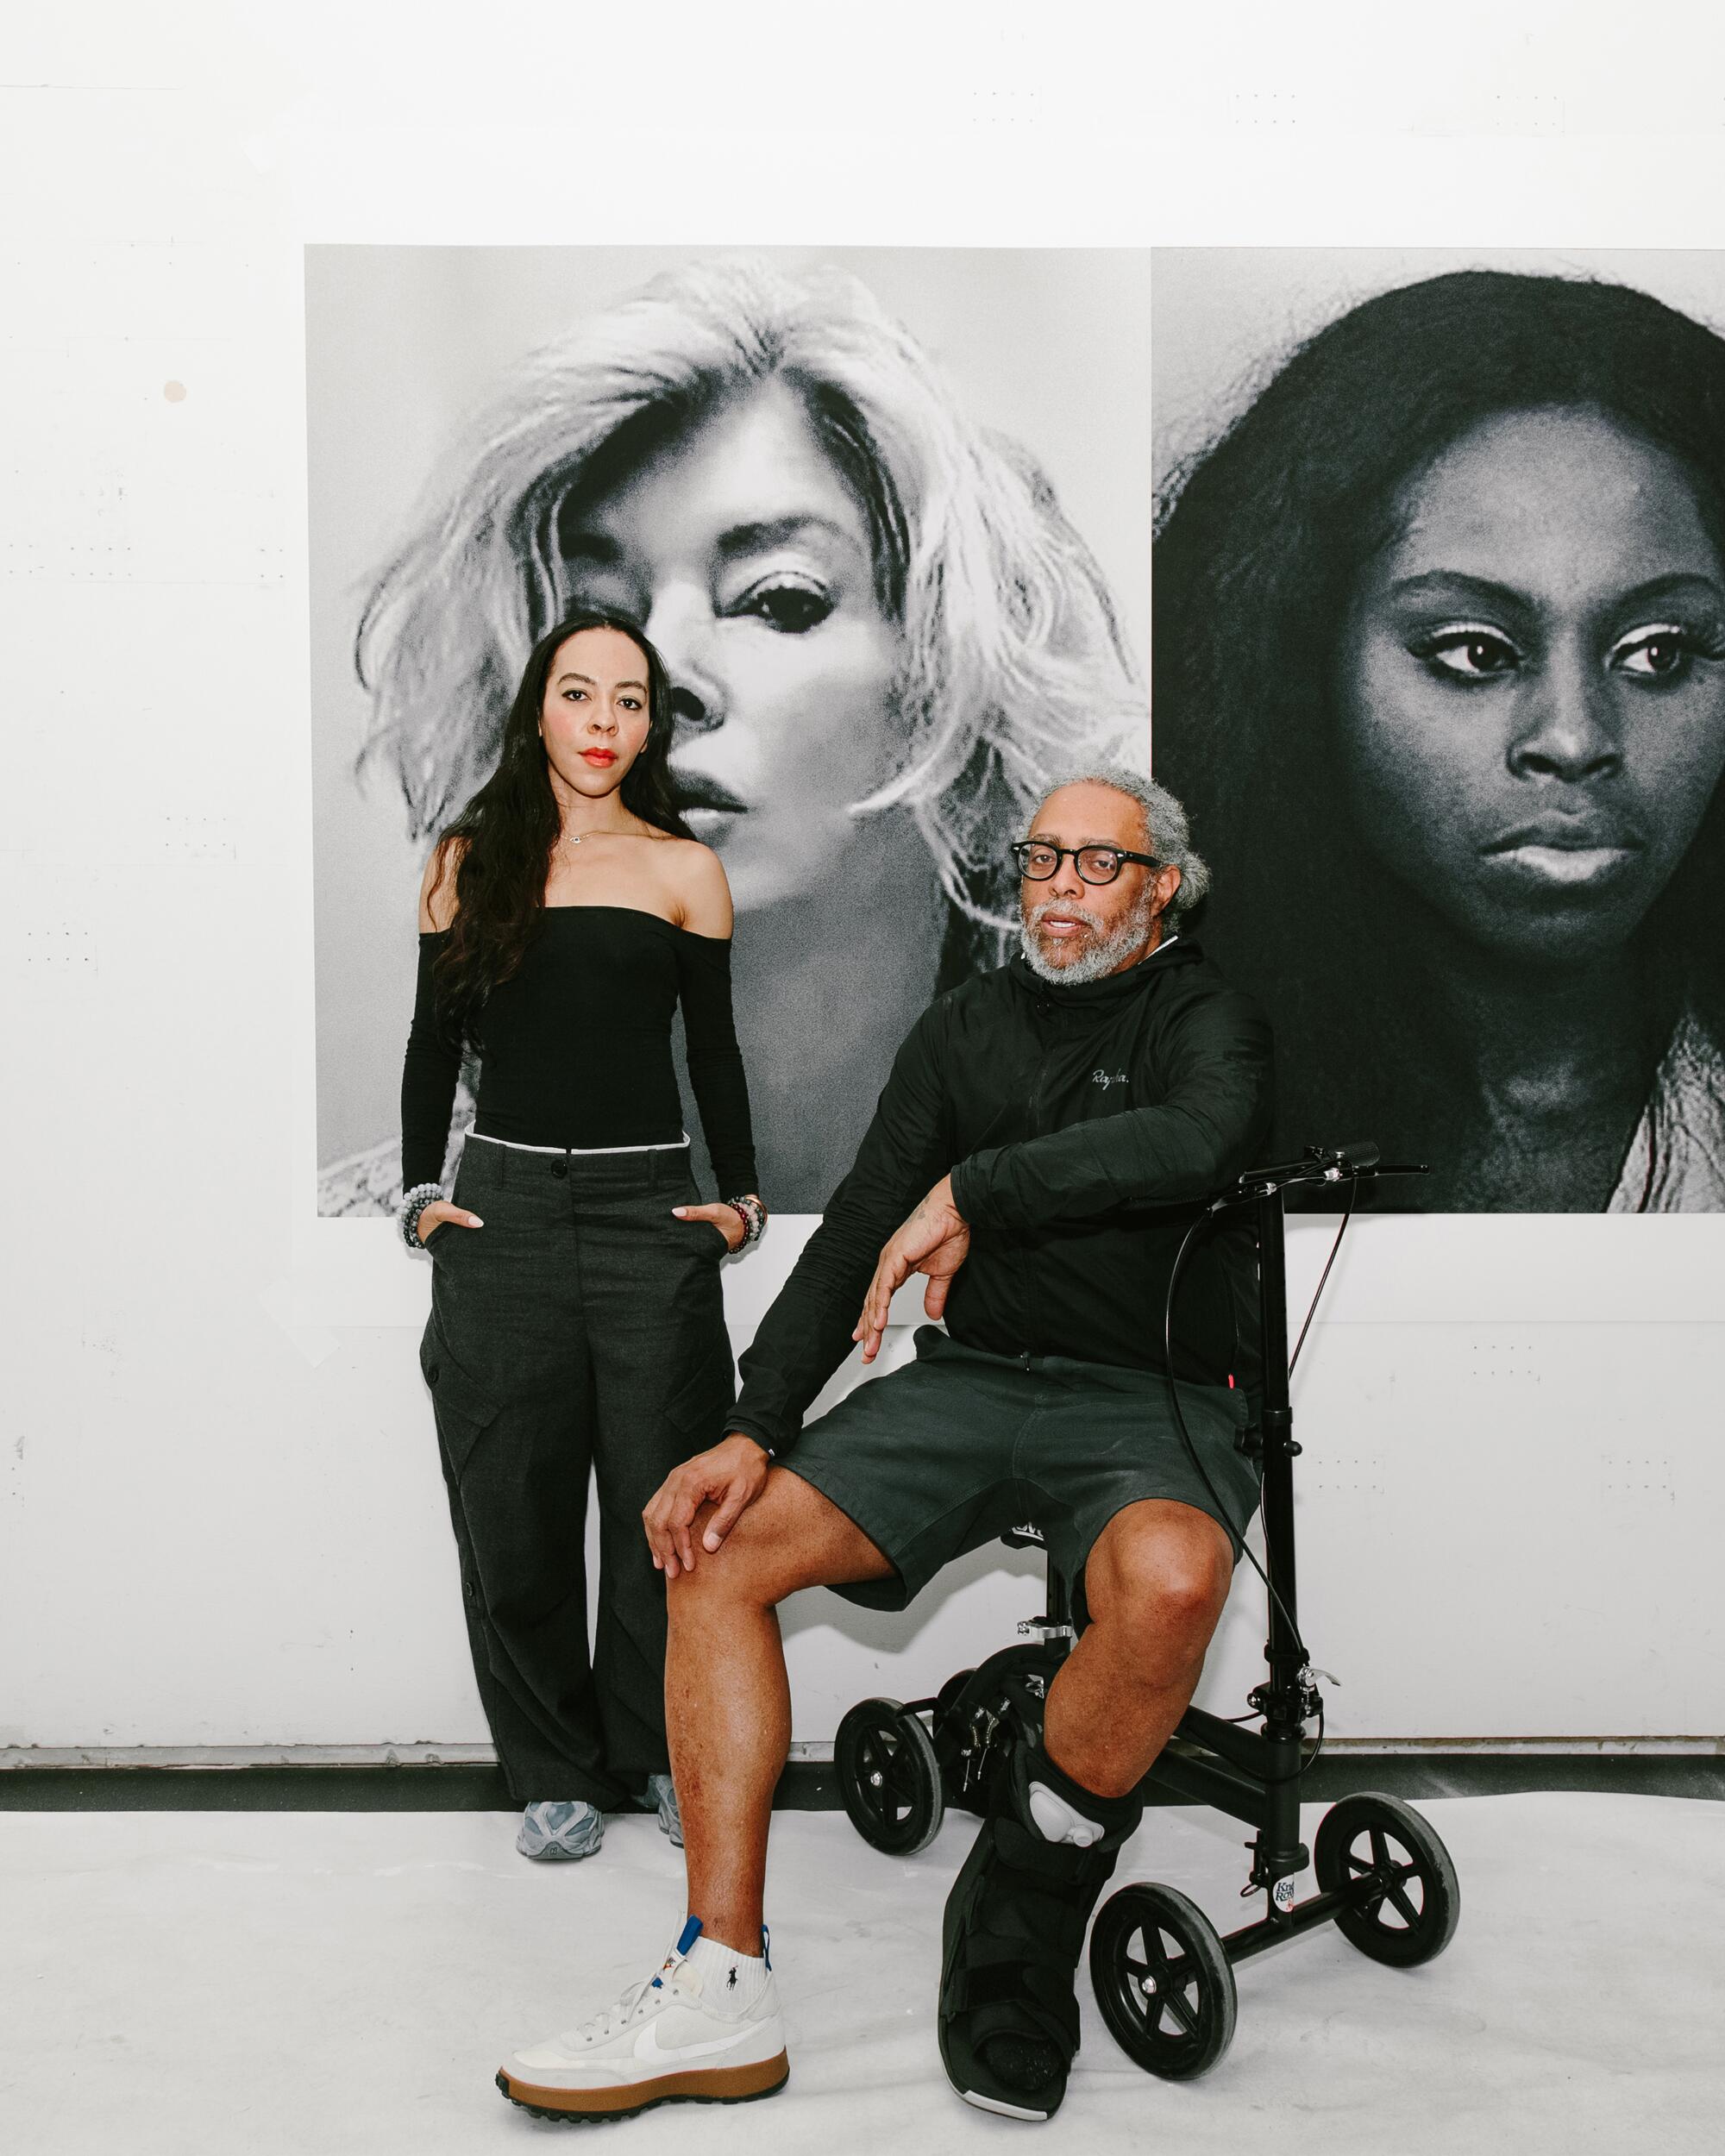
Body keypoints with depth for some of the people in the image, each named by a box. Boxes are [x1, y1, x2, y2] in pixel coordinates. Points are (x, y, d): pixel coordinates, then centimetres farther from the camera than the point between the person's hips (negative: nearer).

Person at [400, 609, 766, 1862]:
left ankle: (665, 1755, 22)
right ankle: (557, 1771, 19)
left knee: (664, 1508, 2)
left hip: (649, 1211, 0)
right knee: (514, 1521, 4)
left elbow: (715, 1053, 10)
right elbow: (436, 1042, 12)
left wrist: (742, 1197, 1)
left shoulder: (683, 868, 7)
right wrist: (420, 1192, 3)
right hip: (502, 1211, 1)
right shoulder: (472, 860, 9)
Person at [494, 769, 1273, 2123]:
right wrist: (756, 1432, -6)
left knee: (1170, 1581, -38)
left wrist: (969, 1191, -23)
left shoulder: (1206, 1019, 0)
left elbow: (1200, 1140, -27)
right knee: (719, 1546, -13)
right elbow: (856, 1235, 6)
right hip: (971, 1382, 5)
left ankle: (1016, 1943, -12)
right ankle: (722, 1993, -8)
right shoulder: (965, 1029, 13)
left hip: (1154, 1400, -4)